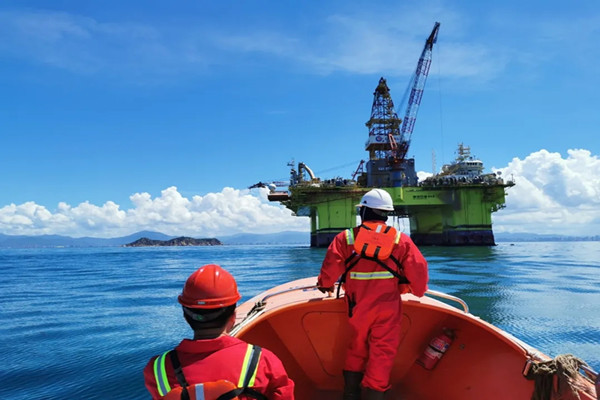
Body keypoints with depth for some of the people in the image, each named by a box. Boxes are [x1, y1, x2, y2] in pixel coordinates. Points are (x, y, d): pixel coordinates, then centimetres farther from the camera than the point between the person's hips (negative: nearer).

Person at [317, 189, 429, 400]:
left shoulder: (346, 237, -4)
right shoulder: (401, 240, -1)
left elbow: (330, 268, -7)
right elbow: (418, 270, -2)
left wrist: (325, 285, 13)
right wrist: (418, 290, 18)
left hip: (357, 306, 2)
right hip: (388, 307, -1)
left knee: (356, 348, 20)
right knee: (382, 353, 6)